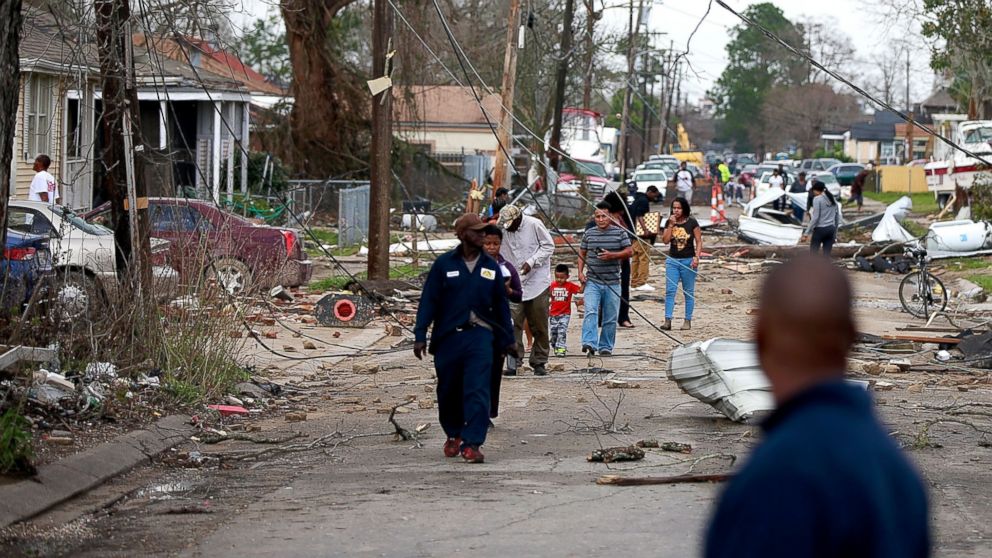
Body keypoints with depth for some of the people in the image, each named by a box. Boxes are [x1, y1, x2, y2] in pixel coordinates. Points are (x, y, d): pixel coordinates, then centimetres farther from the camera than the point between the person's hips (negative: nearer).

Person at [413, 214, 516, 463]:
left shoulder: (491, 267, 8)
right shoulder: (444, 264, -1)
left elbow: (501, 304, 14)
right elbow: (428, 300, -1)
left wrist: (507, 339, 16)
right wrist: (420, 335, -6)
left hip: (480, 337, 1)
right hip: (448, 337, -1)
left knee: (478, 392, -11)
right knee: (449, 391, 12)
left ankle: (472, 443, -12)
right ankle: (453, 435, 33)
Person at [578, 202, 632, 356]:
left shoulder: (620, 233, 2)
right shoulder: (589, 234, 8)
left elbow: (629, 252, 0)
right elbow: (582, 254, 15)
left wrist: (612, 255, -15)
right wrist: (580, 272, 1)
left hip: (612, 283, 0)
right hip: (592, 281, 0)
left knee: (610, 319, 5)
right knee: (590, 312, -19)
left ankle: (606, 347, 16)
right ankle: (590, 344, -27)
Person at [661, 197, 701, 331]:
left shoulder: (692, 223, -2)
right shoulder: (669, 222, 6)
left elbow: (699, 241, -2)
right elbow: (665, 240, -4)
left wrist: (696, 257, -12)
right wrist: (671, 225, -11)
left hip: (688, 261, -2)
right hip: (672, 260, 2)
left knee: (689, 292, 5)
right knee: (670, 290, -6)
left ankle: (688, 321, 11)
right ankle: (668, 320, -8)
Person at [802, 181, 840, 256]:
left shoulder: (817, 199, -7)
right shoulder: (833, 199, 14)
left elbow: (815, 218, -14)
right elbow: (836, 218, 17)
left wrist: (806, 233, -13)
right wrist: (835, 234, 24)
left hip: (820, 229, -7)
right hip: (831, 229, 7)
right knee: (827, 255, 6)